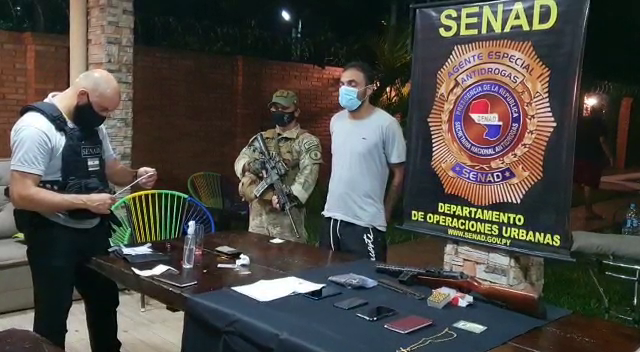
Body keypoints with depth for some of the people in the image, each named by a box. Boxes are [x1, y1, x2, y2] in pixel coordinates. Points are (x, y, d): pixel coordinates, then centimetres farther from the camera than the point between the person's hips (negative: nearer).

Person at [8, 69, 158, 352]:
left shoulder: (93, 124, 6)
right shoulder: (36, 127, -20)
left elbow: (110, 168, 17)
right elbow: (21, 194, -26)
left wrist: (135, 176, -5)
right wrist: (85, 201, -28)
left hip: (94, 231, 8)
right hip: (54, 237, -8)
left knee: (106, 301, 23)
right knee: (53, 317, 6)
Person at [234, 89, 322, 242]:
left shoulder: (307, 141, -2)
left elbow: (309, 172, -17)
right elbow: (240, 161, 9)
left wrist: (289, 196, -34)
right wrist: (250, 165, -16)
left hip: (286, 216, -5)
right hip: (257, 215, 5)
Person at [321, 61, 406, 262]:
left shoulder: (386, 124, -12)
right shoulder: (336, 121, 7)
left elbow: (399, 175, -5)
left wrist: (384, 215, 2)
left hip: (366, 223, -6)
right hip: (332, 217, 6)